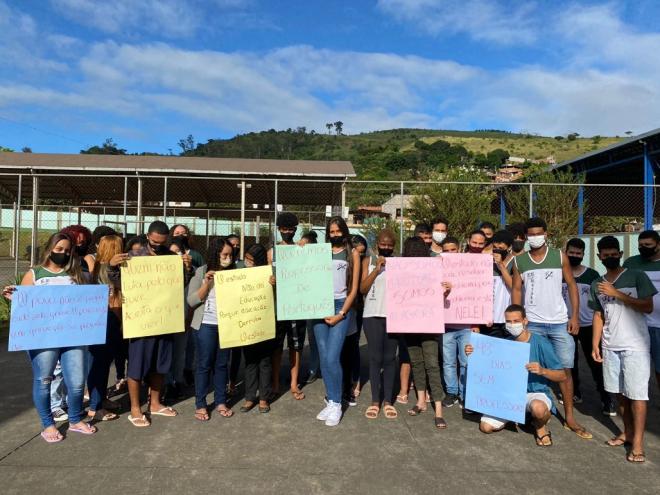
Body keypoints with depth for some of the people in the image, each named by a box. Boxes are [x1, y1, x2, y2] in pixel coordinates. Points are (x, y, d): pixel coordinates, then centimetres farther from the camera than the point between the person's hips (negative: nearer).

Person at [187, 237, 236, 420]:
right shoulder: (201, 272, -5)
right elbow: (191, 301, -8)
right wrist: (207, 283, -18)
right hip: (206, 325, -3)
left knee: (222, 364, 10)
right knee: (204, 364, 5)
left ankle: (220, 401, 22)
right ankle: (200, 404, 16)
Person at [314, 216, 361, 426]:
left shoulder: (353, 254, 6)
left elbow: (354, 288, 1)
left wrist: (341, 314, -6)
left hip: (341, 306, -3)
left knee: (332, 358, -11)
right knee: (324, 359, 4)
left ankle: (337, 405, 4)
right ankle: (331, 401, 17)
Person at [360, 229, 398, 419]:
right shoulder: (368, 261, 7)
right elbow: (362, 288, -3)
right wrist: (377, 269, -11)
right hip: (373, 315, -1)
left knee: (390, 358, 5)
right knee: (375, 358, 1)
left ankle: (388, 401, 13)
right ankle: (375, 401, 10)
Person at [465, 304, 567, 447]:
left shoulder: (541, 343, -11)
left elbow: (562, 376, -10)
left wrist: (542, 371, -29)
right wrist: (473, 355, -9)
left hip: (536, 393, -4)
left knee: (538, 408, -40)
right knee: (486, 426, -9)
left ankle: (541, 426, -2)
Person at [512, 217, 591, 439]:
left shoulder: (559, 256, 1)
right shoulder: (519, 261, 2)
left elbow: (571, 285, 2)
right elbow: (516, 289, 4)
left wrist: (575, 316, -5)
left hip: (559, 322, 0)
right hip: (532, 323, 0)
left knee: (565, 369, 4)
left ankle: (570, 418, 13)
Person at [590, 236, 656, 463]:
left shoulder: (637, 276, -3)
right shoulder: (597, 284, 10)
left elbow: (648, 307, -10)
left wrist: (616, 293, -16)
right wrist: (595, 344, 7)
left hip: (635, 345, -4)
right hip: (610, 346, 4)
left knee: (636, 393, -3)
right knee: (620, 392, 11)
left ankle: (637, 442, 3)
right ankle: (627, 432, 24)